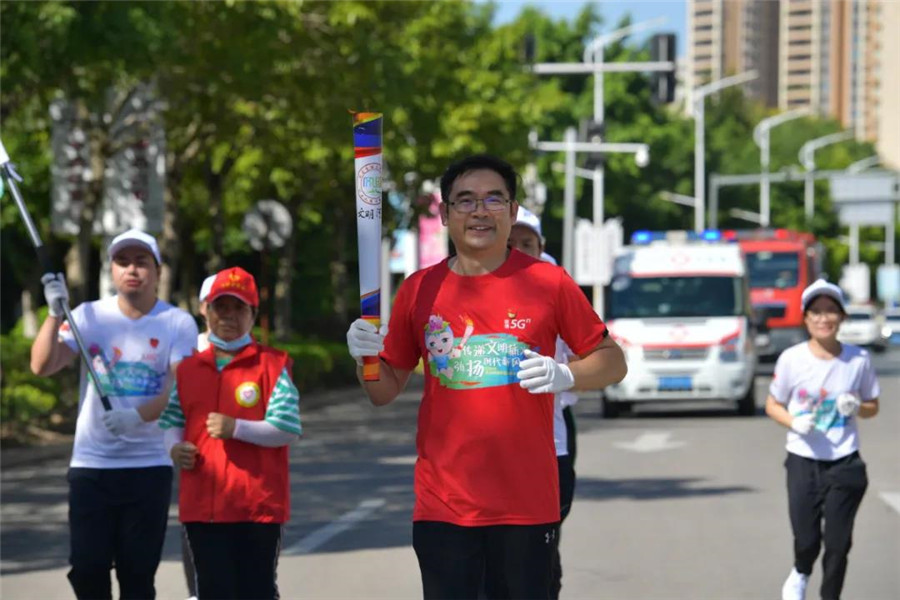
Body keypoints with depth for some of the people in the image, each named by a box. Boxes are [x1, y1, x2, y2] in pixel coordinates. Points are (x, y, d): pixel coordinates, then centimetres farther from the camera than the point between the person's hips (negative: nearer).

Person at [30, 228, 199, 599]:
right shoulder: (89, 317, 3)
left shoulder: (178, 324, -1)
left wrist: (135, 417, -27)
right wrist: (55, 313, -20)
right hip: (91, 464, 1)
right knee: (87, 566, -1)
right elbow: (42, 366, -7)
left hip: (149, 466, -1)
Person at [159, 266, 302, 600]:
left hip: (258, 506, -3)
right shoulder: (188, 369, 12)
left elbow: (288, 428, -9)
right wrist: (175, 447, -4)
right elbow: (172, 421, 19)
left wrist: (236, 428, -21)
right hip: (202, 506, 4)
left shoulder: (272, 365, -1)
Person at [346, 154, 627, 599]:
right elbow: (385, 392, 12)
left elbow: (613, 362, 5)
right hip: (442, 502, 1)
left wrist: (564, 376, -14)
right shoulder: (419, 290, 7)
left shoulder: (548, 283, 1)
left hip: (526, 503, -1)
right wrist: (366, 356, -9)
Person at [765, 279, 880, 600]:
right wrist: (794, 422, -16)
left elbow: (872, 407, 10)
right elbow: (772, 405, 4)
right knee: (806, 539, 0)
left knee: (838, 543, -1)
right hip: (803, 462, -1)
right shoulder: (791, 359, -6)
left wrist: (857, 407, -13)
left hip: (845, 462, 1)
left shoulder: (858, 359, -2)